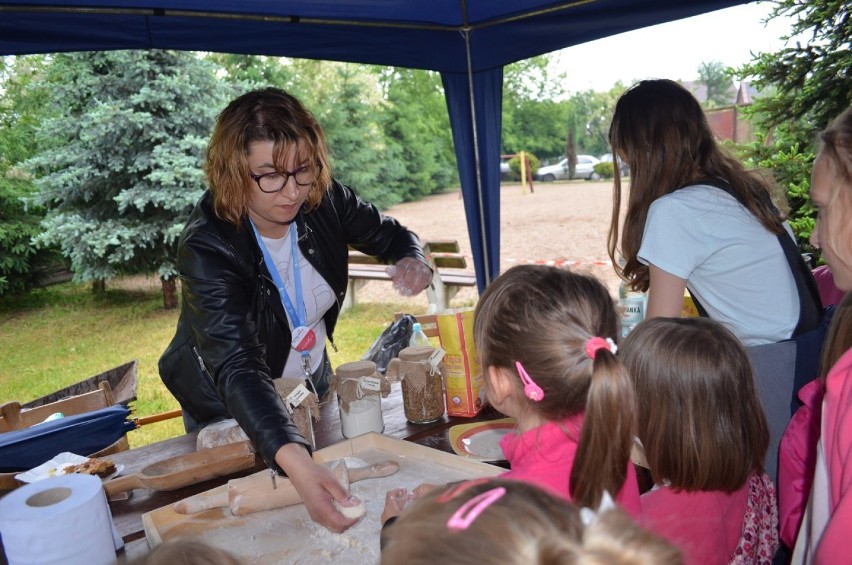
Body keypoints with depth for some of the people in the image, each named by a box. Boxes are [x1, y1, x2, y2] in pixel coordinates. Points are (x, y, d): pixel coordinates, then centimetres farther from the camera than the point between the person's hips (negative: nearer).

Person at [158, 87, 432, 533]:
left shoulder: (323, 200, -21)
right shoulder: (206, 248, -35)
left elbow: (389, 234, -2)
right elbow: (236, 368, -45)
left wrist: (410, 259, -28)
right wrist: (296, 464, -60)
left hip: (313, 386, 5)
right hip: (230, 410, -4)